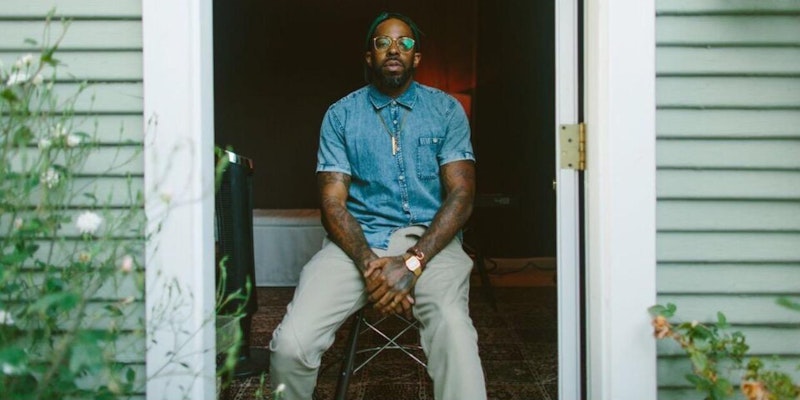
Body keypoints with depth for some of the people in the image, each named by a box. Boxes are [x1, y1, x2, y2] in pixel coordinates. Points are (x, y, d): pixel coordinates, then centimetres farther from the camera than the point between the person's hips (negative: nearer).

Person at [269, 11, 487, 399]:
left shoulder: (446, 109, 9)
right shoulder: (340, 115, 10)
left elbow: (461, 195, 0)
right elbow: (332, 200, 2)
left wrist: (412, 262, -16)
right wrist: (369, 263, -17)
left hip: (428, 239, -1)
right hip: (357, 239, 1)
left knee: (454, 335, -35)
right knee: (291, 344, -23)